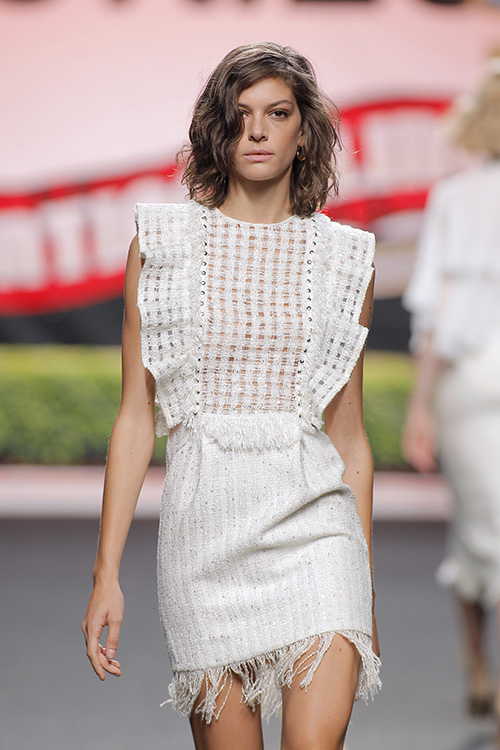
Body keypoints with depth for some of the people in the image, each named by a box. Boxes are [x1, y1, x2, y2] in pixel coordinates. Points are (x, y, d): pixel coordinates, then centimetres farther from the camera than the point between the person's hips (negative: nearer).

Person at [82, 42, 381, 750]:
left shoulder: (344, 259, 9)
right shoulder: (162, 242, 6)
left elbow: (349, 438, 14)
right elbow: (136, 417, 6)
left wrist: (366, 596, 15)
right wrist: (105, 574, 1)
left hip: (313, 518, 0)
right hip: (206, 514, 0)